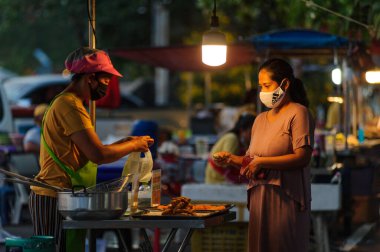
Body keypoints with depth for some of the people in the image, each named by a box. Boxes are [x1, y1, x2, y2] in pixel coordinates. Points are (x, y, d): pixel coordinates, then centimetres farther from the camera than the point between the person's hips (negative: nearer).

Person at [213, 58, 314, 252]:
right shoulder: (261, 119, 18)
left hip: (286, 198, -6)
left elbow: (302, 157, -15)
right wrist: (232, 159, 3)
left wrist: (261, 162, -16)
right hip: (259, 198, 6)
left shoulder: (297, 113, -4)